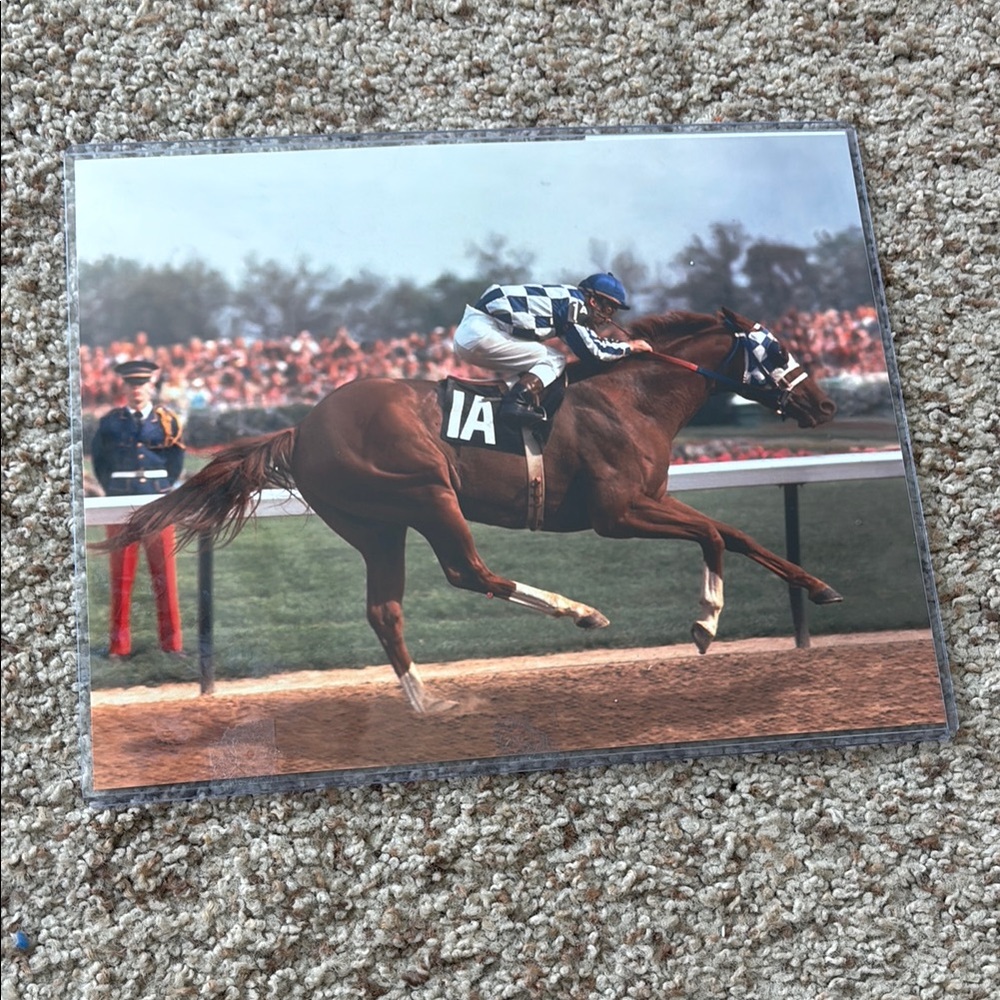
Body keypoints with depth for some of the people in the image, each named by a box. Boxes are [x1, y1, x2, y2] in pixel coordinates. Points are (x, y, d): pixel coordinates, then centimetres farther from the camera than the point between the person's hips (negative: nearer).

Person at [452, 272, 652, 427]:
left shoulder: (567, 297, 20)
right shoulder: (573, 302, -6)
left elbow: (587, 341, 30)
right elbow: (590, 350, -9)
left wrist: (621, 346, 27)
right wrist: (629, 347, 4)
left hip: (469, 332, 9)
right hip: (480, 332, -9)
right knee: (554, 360, -4)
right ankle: (518, 401, -21)